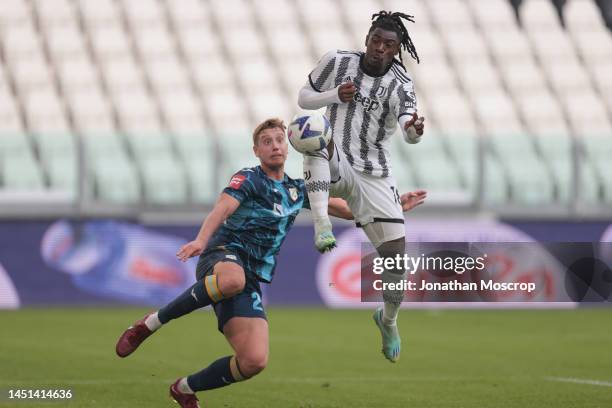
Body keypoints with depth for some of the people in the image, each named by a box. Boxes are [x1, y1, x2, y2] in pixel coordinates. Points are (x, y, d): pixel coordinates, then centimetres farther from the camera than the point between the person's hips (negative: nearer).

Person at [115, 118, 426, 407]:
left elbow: (347, 209, 32)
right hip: (223, 257, -5)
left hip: (251, 283, 5)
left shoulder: (298, 190, 22)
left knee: (255, 361, -15)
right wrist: (201, 240, -38)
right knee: (233, 279, -45)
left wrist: (396, 204, 25)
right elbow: (223, 208, -18)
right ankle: (151, 323, -30)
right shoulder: (248, 179, 2)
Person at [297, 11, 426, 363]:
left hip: (374, 175, 0)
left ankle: (389, 320, 23)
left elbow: (409, 128, -25)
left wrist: (414, 129, -50)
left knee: (396, 252, -6)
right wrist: (336, 96, -13)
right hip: (334, 164, 0)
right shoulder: (337, 61, -3)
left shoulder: (401, 85, -8)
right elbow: (303, 98, 6)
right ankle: (322, 225, -45)